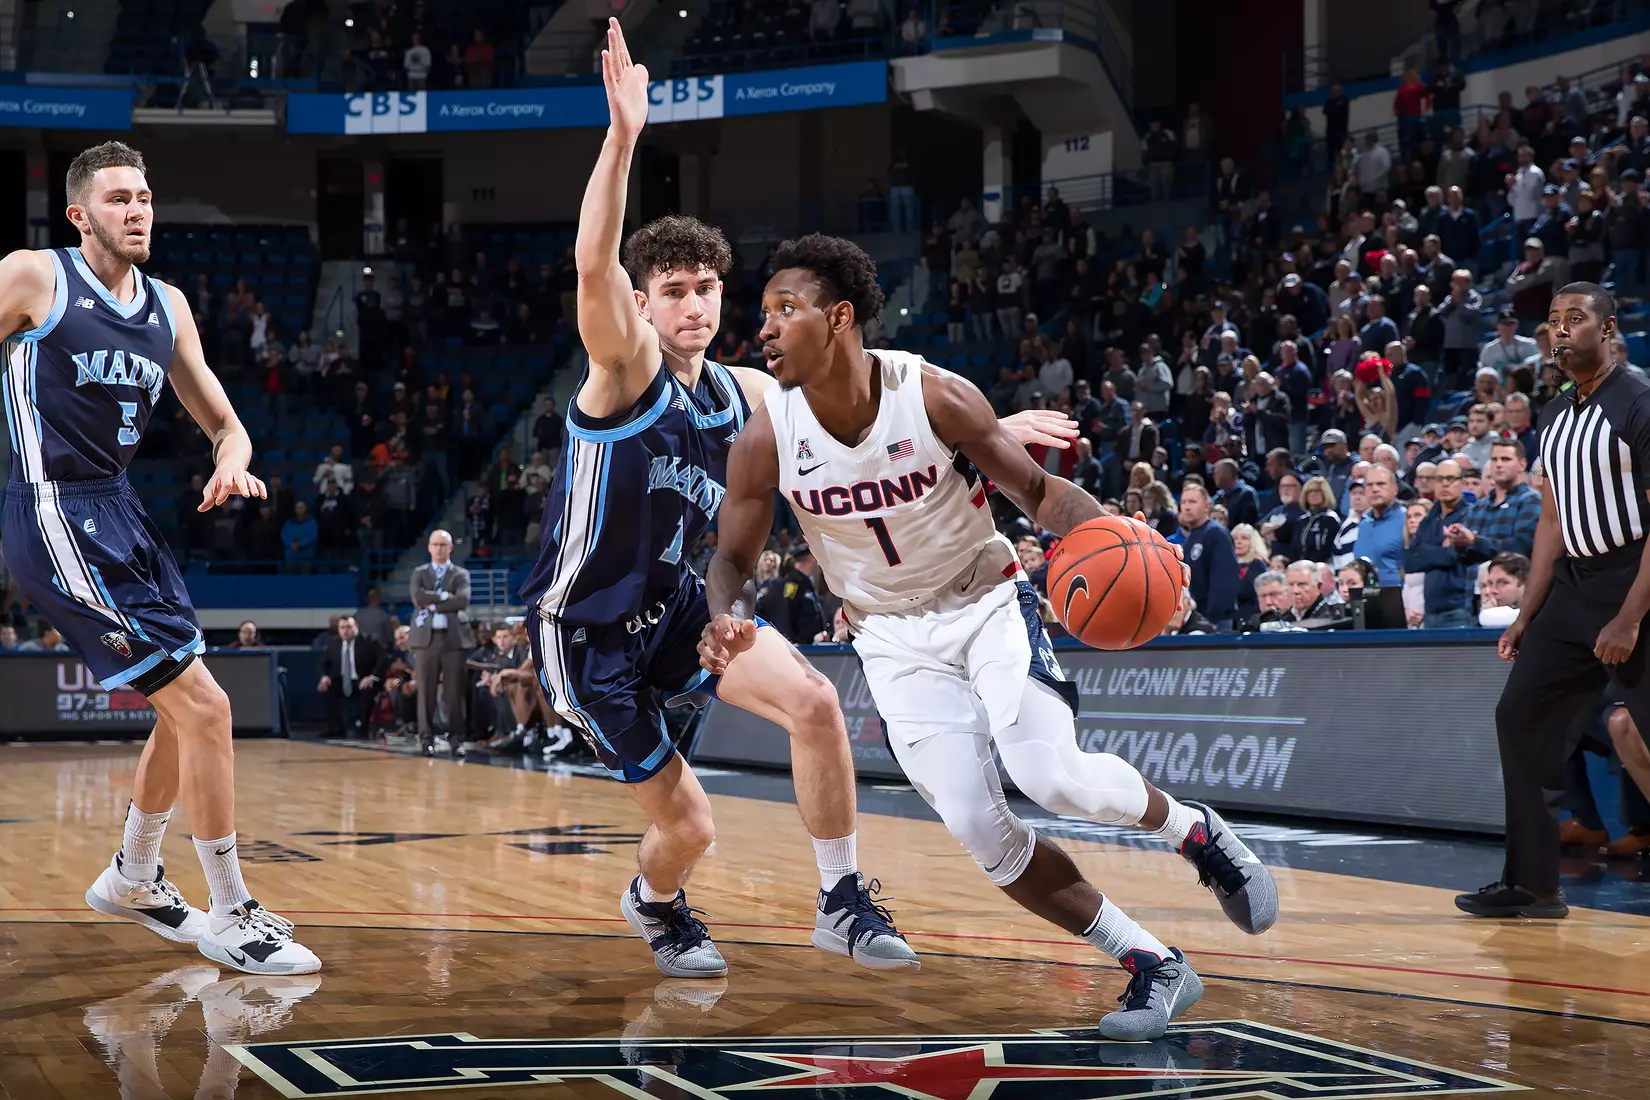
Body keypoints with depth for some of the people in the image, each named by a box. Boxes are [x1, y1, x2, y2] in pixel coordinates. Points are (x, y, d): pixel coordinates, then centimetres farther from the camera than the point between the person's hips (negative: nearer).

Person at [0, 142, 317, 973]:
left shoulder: (167, 307, 11)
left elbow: (223, 422, 16)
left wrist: (231, 464, -7)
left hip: (117, 510, 8)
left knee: (183, 708, 18)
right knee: (204, 706, -12)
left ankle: (132, 879, 39)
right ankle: (232, 917, -2)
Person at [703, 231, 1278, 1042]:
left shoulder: (937, 397, -21)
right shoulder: (765, 440, -15)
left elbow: (1037, 490, -10)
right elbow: (733, 559, -3)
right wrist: (725, 621, -27)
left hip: (986, 601, -3)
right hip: (895, 637, 3)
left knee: (1051, 776, -25)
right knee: (976, 829, -11)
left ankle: (1194, 831, 8)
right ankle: (1153, 966, 2)